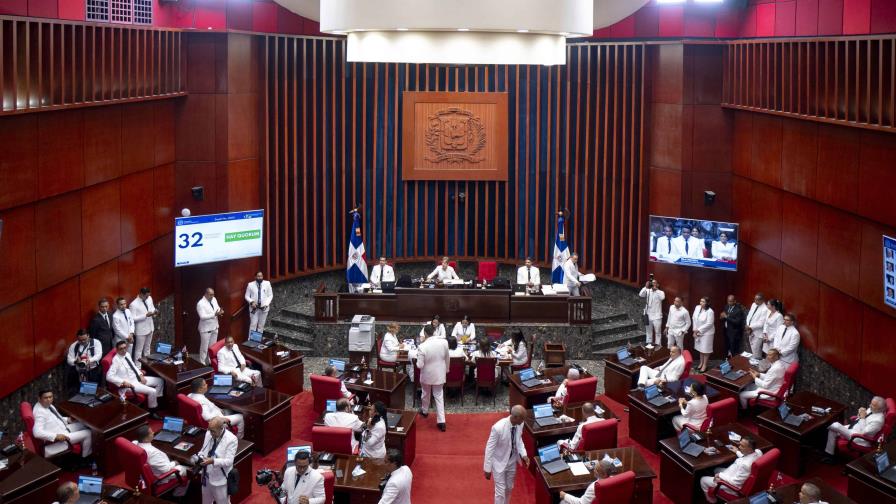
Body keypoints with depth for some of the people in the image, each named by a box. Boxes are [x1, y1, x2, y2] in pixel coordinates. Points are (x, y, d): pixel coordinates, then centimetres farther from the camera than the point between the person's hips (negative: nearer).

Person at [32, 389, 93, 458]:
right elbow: (37, 432, -38)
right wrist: (56, 436, -39)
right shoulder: (40, 412, -28)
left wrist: (67, 420, 6)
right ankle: (86, 457, 16)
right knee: (88, 433, -5)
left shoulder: (48, 405, 1)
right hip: (59, 438, -10)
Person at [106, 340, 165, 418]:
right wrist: (123, 382, -29)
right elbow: (109, 376, -27)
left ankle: (157, 401, 23)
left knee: (160, 381, 10)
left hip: (137, 378, 9)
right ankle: (152, 413, -1)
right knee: (152, 391, -21)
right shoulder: (116, 360, -20)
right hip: (130, 383, -9)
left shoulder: (127, 354, 4)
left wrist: (141, 375, 1)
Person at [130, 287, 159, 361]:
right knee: (139, 349, 4)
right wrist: (146, 315, -29)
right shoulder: (133, 304, -22)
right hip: (141, 330, -7)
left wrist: (155, 312, -10)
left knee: (148, 348, 22)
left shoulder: (149, 298, -2)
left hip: (150, 328, 7)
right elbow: (133, 319, -23)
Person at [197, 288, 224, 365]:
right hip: (206, 329, -7)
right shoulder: (200, 303, -21)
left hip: (214, 327, 7)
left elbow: (217, 308, 13)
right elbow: (202, 317, -27)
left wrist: (220, 312, -12)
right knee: (204, 347, 3)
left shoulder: (214, 299, 2)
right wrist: (214, 314, -32)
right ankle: (202, 364, 14)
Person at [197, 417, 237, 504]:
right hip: (206, 476, 6)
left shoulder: (231, 439, -20)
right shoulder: (208, 434, -2)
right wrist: (199, 457, -10)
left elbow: (228, 461, -23)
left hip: (220, 480, -6)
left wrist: (213, 461, -36)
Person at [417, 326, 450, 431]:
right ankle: (441, 421, 6)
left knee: (426, 394, 24)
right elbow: (447, 359, 0)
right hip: (439, 374, 2)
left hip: (427, 375, -2)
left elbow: (419, 365, -22)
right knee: (439, 396, 12)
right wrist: (446, 369, 17)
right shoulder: (444, 342, -16)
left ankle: (424, 411, 48)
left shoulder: (422, 347, -26)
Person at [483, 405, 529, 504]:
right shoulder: (498, 428, -33)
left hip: (512, 461, 6)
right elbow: (489, 448, -23)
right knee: (500, 491, 3)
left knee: (509, 488, 21)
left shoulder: (519, 425, -15)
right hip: (499, 463, -6)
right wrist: (487, 469, -17)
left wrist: (523, 454, -12)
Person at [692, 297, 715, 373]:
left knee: (705, 349, 3)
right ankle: (701, 363, 32)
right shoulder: (697, 307, -3)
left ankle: (704, 365, 13)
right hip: (698, 332, 6)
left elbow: (709, 324, -22)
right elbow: (694, 318, 2)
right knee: (700, 348, 18)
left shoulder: (710, 311, -21)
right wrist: (695, 330, -4)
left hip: (707, 333, -6)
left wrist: (699, 330, -18)